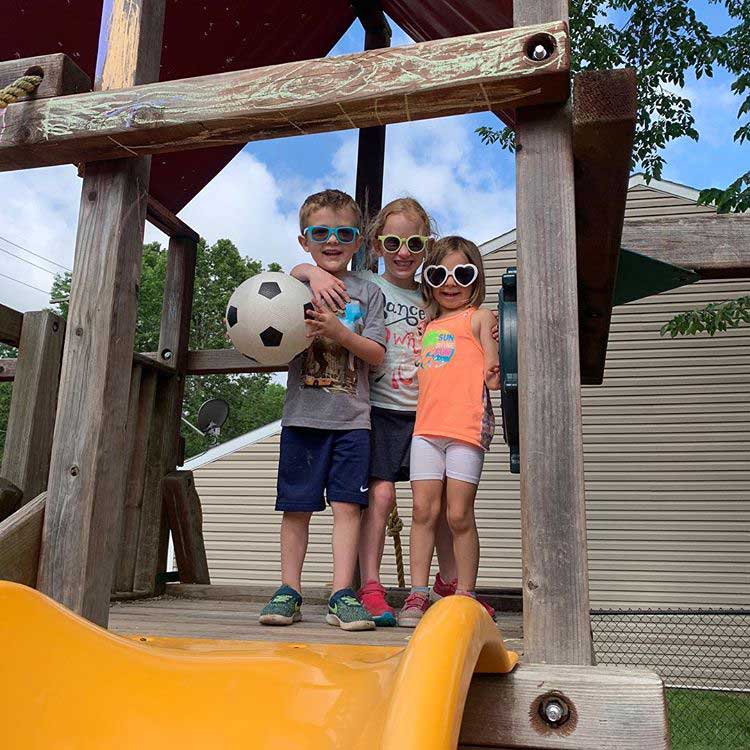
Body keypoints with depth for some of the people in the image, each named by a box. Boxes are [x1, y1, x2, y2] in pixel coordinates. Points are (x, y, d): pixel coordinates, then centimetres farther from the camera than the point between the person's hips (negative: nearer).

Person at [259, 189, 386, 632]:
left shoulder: (368, 292, 8)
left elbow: (377, 354, -1)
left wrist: (340, 332, -16)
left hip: (352, 417, -1)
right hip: (303, 413, 1)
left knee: (347, 504, -4)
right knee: (297, 506, 4)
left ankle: (342, 595, 2)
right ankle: (290, 592, 14)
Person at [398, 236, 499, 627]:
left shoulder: (479, 317, 7)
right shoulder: (428, 325, 22)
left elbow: (491, 372, -2)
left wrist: (494, 376, -25)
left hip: (467, 427, -5)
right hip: (426, 426, 5)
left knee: (459, 515, -2)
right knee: (423, 510, 1)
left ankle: (465, 597, 10)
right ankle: (418, 595, 7)